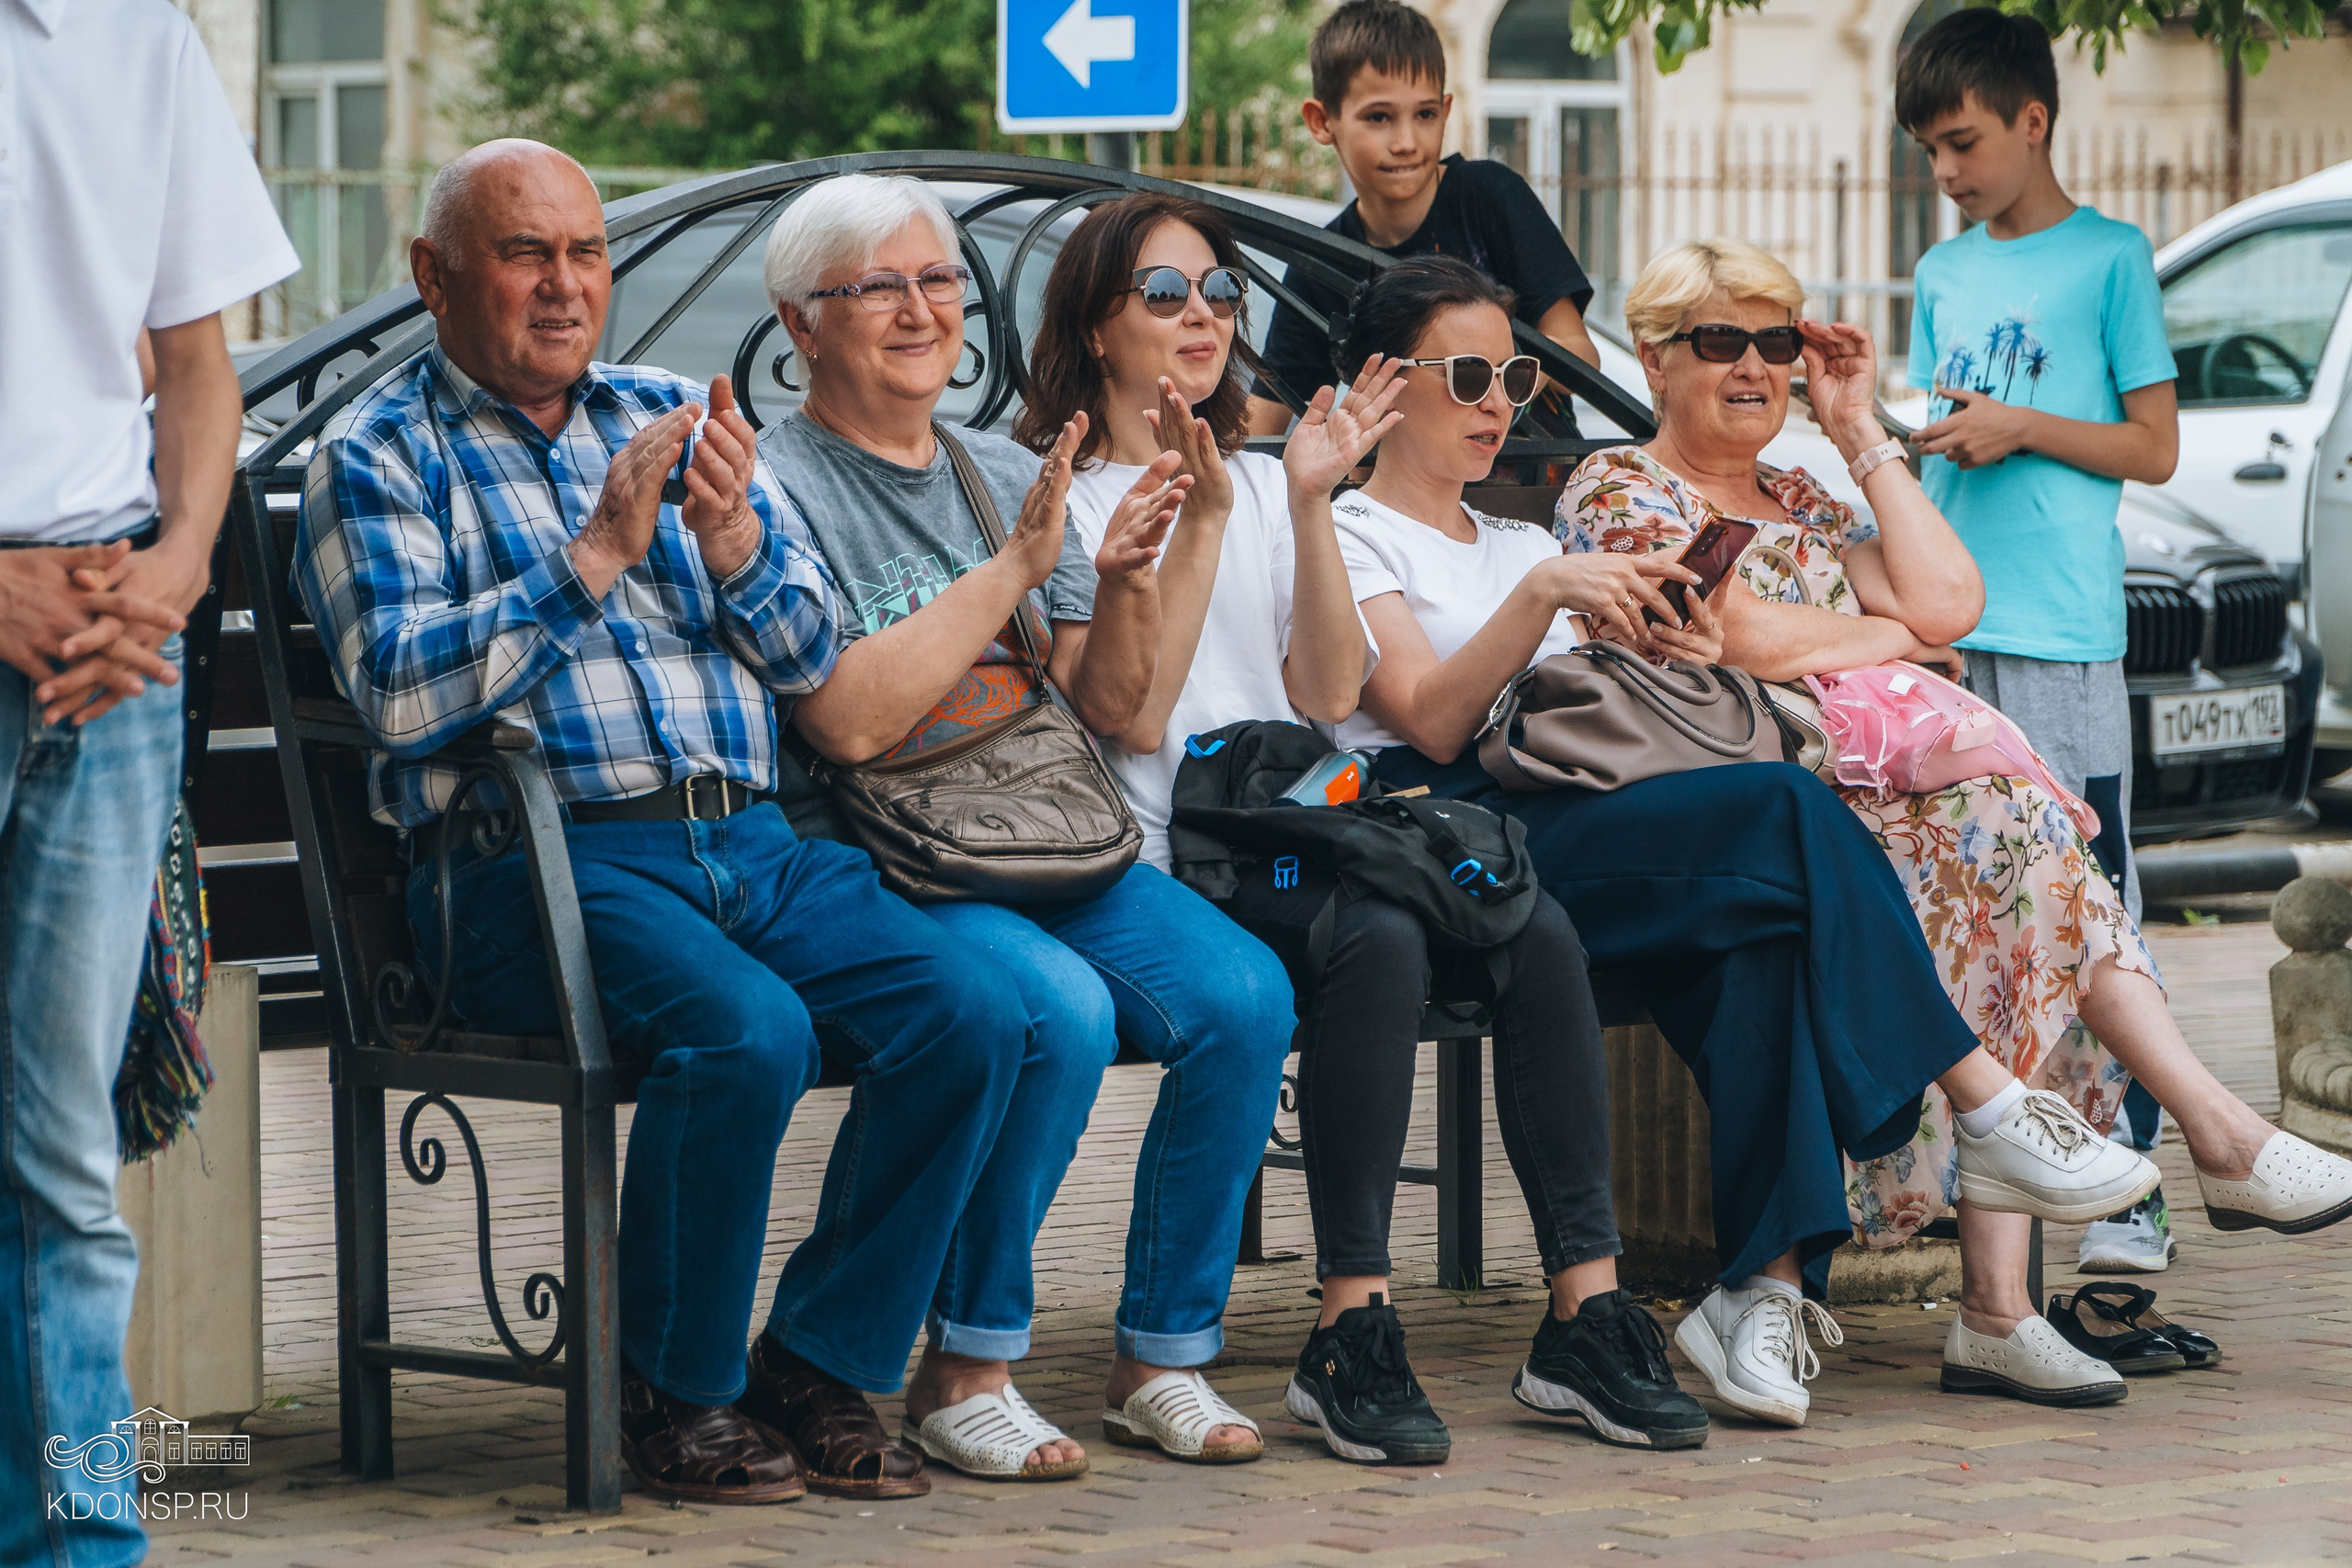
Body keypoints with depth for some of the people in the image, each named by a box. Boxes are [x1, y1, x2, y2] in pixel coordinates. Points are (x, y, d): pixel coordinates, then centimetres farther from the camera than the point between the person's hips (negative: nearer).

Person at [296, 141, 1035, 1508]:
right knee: (748, 1030, -33)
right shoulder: (379, 457, 6)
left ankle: (822, 1369, -7)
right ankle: (676, 1394, -13)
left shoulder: (679, 416, 21)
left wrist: (736, 543, -6)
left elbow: (815, 657, 15)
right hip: (540, 857, -5)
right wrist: (593, 557, -13)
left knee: (972, 1013, -18)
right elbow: (400, 695, -11)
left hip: (749, 843, 6)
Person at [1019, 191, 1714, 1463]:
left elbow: (1332, 699, 9)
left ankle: (1586, 1314, -25)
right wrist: (1198, 521, -10)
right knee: (1377, 942, -35)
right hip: (1168, 869, -6)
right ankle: (1351, 1336, -32)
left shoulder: (1263, 486, 23)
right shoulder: (1061, 497, 6)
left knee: (1535, 928, -22)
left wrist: (1308, 505, 1)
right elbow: (1132, 718, -8)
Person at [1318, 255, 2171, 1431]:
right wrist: (1545, 594, -18)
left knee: (1763, 930, -30)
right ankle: (1989, 1115, -25)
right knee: (1789, 811, -28)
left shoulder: (1521, 543, 32)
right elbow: (1432, 720, -7)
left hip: (1580, 824, 6)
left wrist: (1667, 660, -1)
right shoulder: (1351, 535, 10)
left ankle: (1767, 1284, -41)